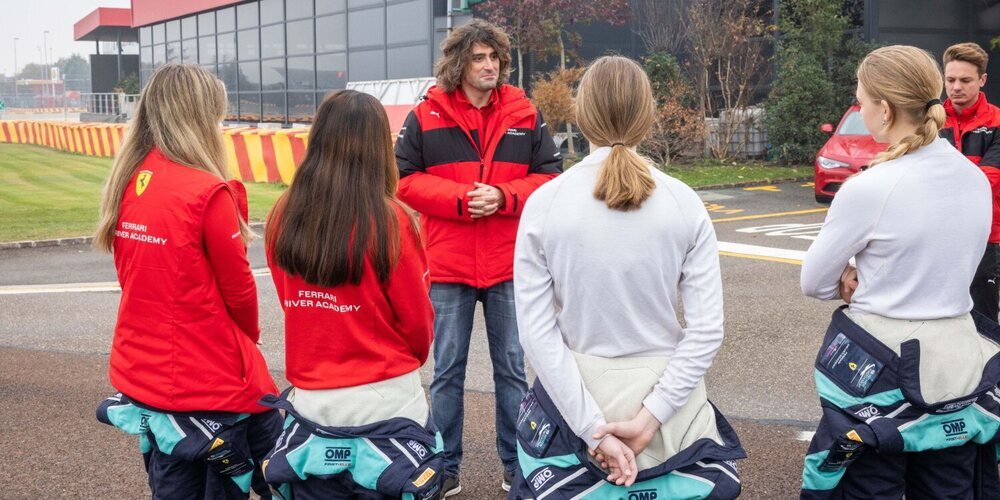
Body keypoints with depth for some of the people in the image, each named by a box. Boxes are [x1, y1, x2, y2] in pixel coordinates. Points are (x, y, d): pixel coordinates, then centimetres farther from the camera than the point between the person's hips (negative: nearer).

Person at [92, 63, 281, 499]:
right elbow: (237, 287, -10)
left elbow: (133, 274, 10)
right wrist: (248, 337, 11)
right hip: (209, 379, -7)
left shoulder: (126, 184, 2)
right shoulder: (207, 192, -19)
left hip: (141, 371, 7)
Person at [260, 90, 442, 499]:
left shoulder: (283, 217, -6)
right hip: (385, 402, -3)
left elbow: (294, 304, 4)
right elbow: (418, 321, -6)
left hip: (311, 402, 4)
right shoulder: (389, 221, -16)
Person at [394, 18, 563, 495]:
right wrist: (460, 198, -15)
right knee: (448, 371, 9)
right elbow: (404, 179, -3)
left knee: (512, 369, 10)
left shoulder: (525, 115, 3)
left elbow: (550, 177, 2)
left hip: (511, 266, 1)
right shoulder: (426, 116, -1)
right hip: (448, 266, -1)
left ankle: (516, 464, 24)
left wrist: (503, 196, -15)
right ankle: (445, 465, 22)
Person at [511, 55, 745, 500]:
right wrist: (649, 418, -11)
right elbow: (706, 330, -11)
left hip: (571, 401, 0)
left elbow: (537, 331, -13)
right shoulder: (684, 203, -7)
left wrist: (593, 428, -12)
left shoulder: (544, 203, -9)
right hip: (666, 400, 1)